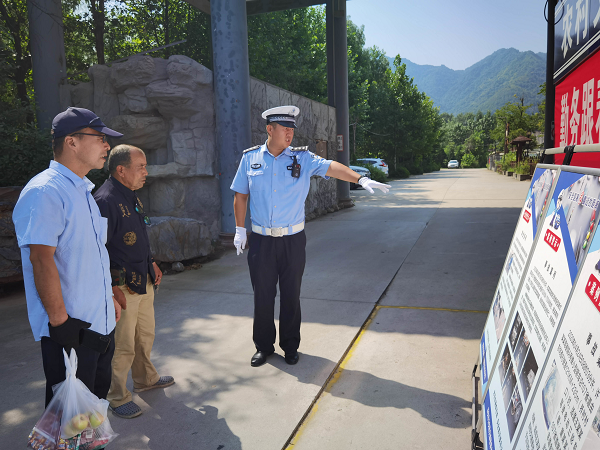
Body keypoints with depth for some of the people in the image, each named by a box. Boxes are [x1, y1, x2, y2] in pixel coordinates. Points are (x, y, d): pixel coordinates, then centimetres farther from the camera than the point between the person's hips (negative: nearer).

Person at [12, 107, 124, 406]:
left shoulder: (83, 190, 14)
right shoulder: (44, 192, -17)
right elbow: (42, 260, -22)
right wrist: (60, 321, -21)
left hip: (100, 322, 9)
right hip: (69, 329, -9)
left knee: (97, 398, 21)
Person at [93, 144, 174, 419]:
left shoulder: (132, 196, 11)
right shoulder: (105, 200, -20)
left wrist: (151, 263, 19)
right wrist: (112, 287, -22)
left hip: (144, 281, 10)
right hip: (122, 286, -10)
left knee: (145, 335, 22)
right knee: (122, 346, 3)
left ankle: (145, 379, 41)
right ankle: (117, 397, 21)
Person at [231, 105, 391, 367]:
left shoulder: (302, 158, 0)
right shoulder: (250, 158, 3)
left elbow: (330, 167, -14)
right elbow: (241, 196, 8)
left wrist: (360, 179, -30)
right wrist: (240, 230, 5)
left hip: (293, 240, 0)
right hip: (261, 240, 1)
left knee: (291, 295, 9)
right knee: (263, 296, 8)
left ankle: (290, 346, 26)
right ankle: (264, 347, 26)